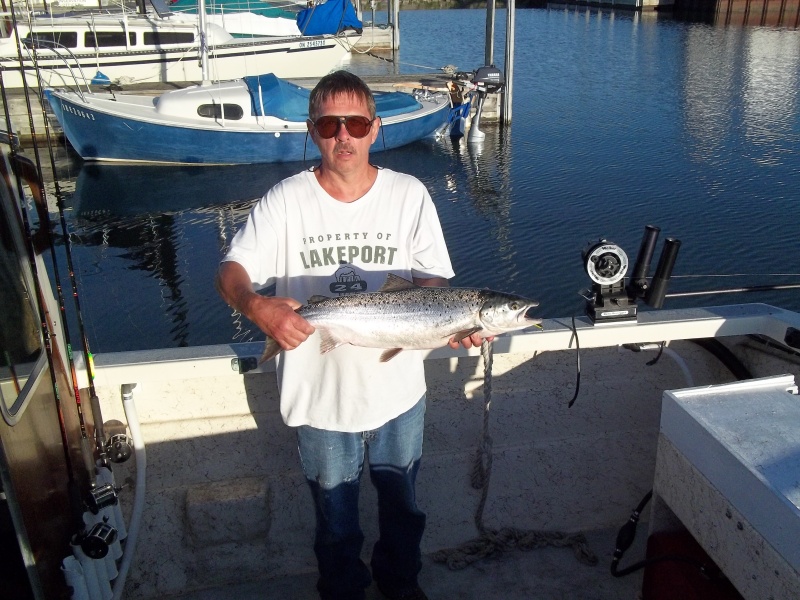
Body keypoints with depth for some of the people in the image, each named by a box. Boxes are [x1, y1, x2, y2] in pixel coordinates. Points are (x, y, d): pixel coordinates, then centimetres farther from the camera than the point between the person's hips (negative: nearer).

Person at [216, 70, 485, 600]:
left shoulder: (410, 195, -7)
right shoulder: (285, 202, -10)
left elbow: (432, 280, -6)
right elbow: (232, 270, -11)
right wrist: (256, 305, -34)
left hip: (399, 391, 2)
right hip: (321, 397, -1)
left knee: (403, 504, 25)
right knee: (335, 516, 21)